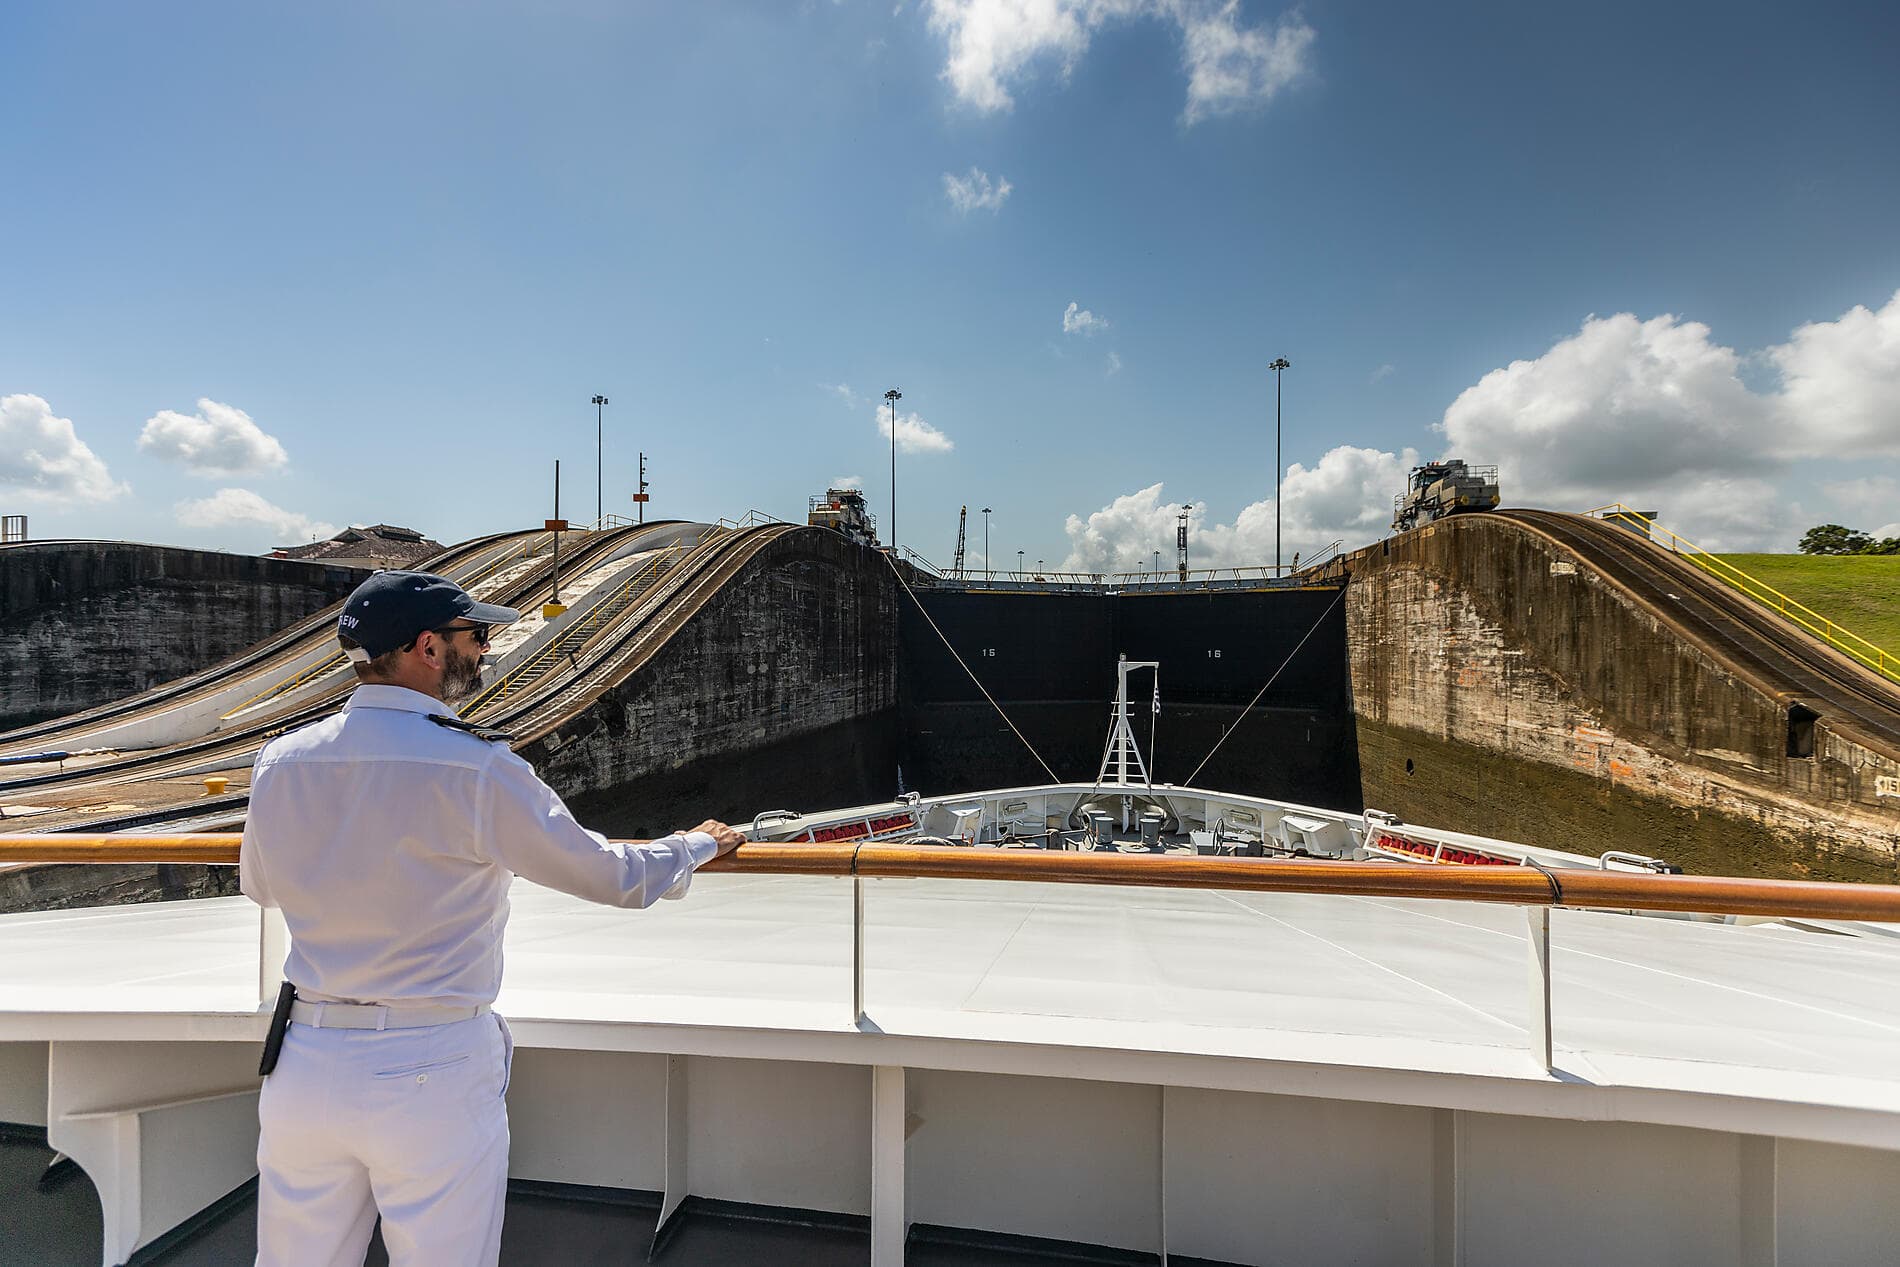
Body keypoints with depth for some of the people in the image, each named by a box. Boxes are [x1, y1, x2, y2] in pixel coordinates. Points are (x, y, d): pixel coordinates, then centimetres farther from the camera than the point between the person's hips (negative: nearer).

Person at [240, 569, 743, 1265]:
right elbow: (614, 877, -13)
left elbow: (260, 885, 17)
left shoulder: (280, 761, -3)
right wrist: (701, 843, 4)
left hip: (303, 1069, 6)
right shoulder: (476, 769, -20)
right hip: (434, 1077, -5)